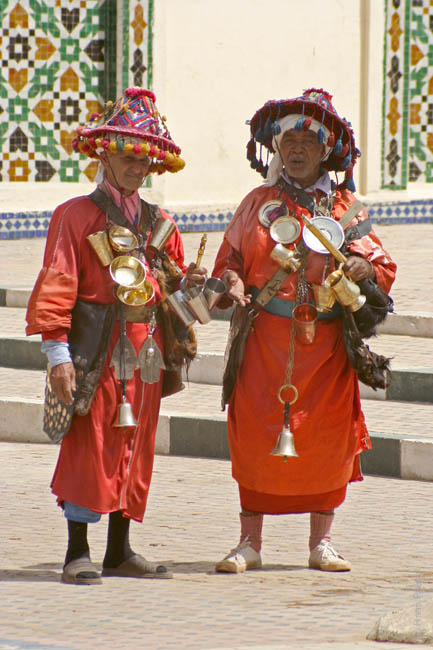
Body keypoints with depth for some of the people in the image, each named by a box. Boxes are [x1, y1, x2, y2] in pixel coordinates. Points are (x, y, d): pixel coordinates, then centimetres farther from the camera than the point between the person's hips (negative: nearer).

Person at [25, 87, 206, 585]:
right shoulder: (77, 216, -4)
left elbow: (171, 280, 22)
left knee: (134, 449, 9)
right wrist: (58, 353, -16)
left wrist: (187, 283, -2)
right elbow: (56, 286, -9)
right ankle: (78, 553, 1)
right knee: (89, 446, -5)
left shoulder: (157, 222, 15)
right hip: (97, 350, -6)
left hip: (146, 350, 6)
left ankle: (120, 551, 17)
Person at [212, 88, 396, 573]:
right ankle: (249, 543, 3)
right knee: (256, 434, -4)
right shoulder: (258, 204, 9)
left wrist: (364, 267, -15)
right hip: (264, 338, -1)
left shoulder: (344, 206, 9)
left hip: (326, 341, 1)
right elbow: (229, 258, 12)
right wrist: (233, 283, -10)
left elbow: (382, 265, 7)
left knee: (328, 437, 1)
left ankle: (321, 542, 11)